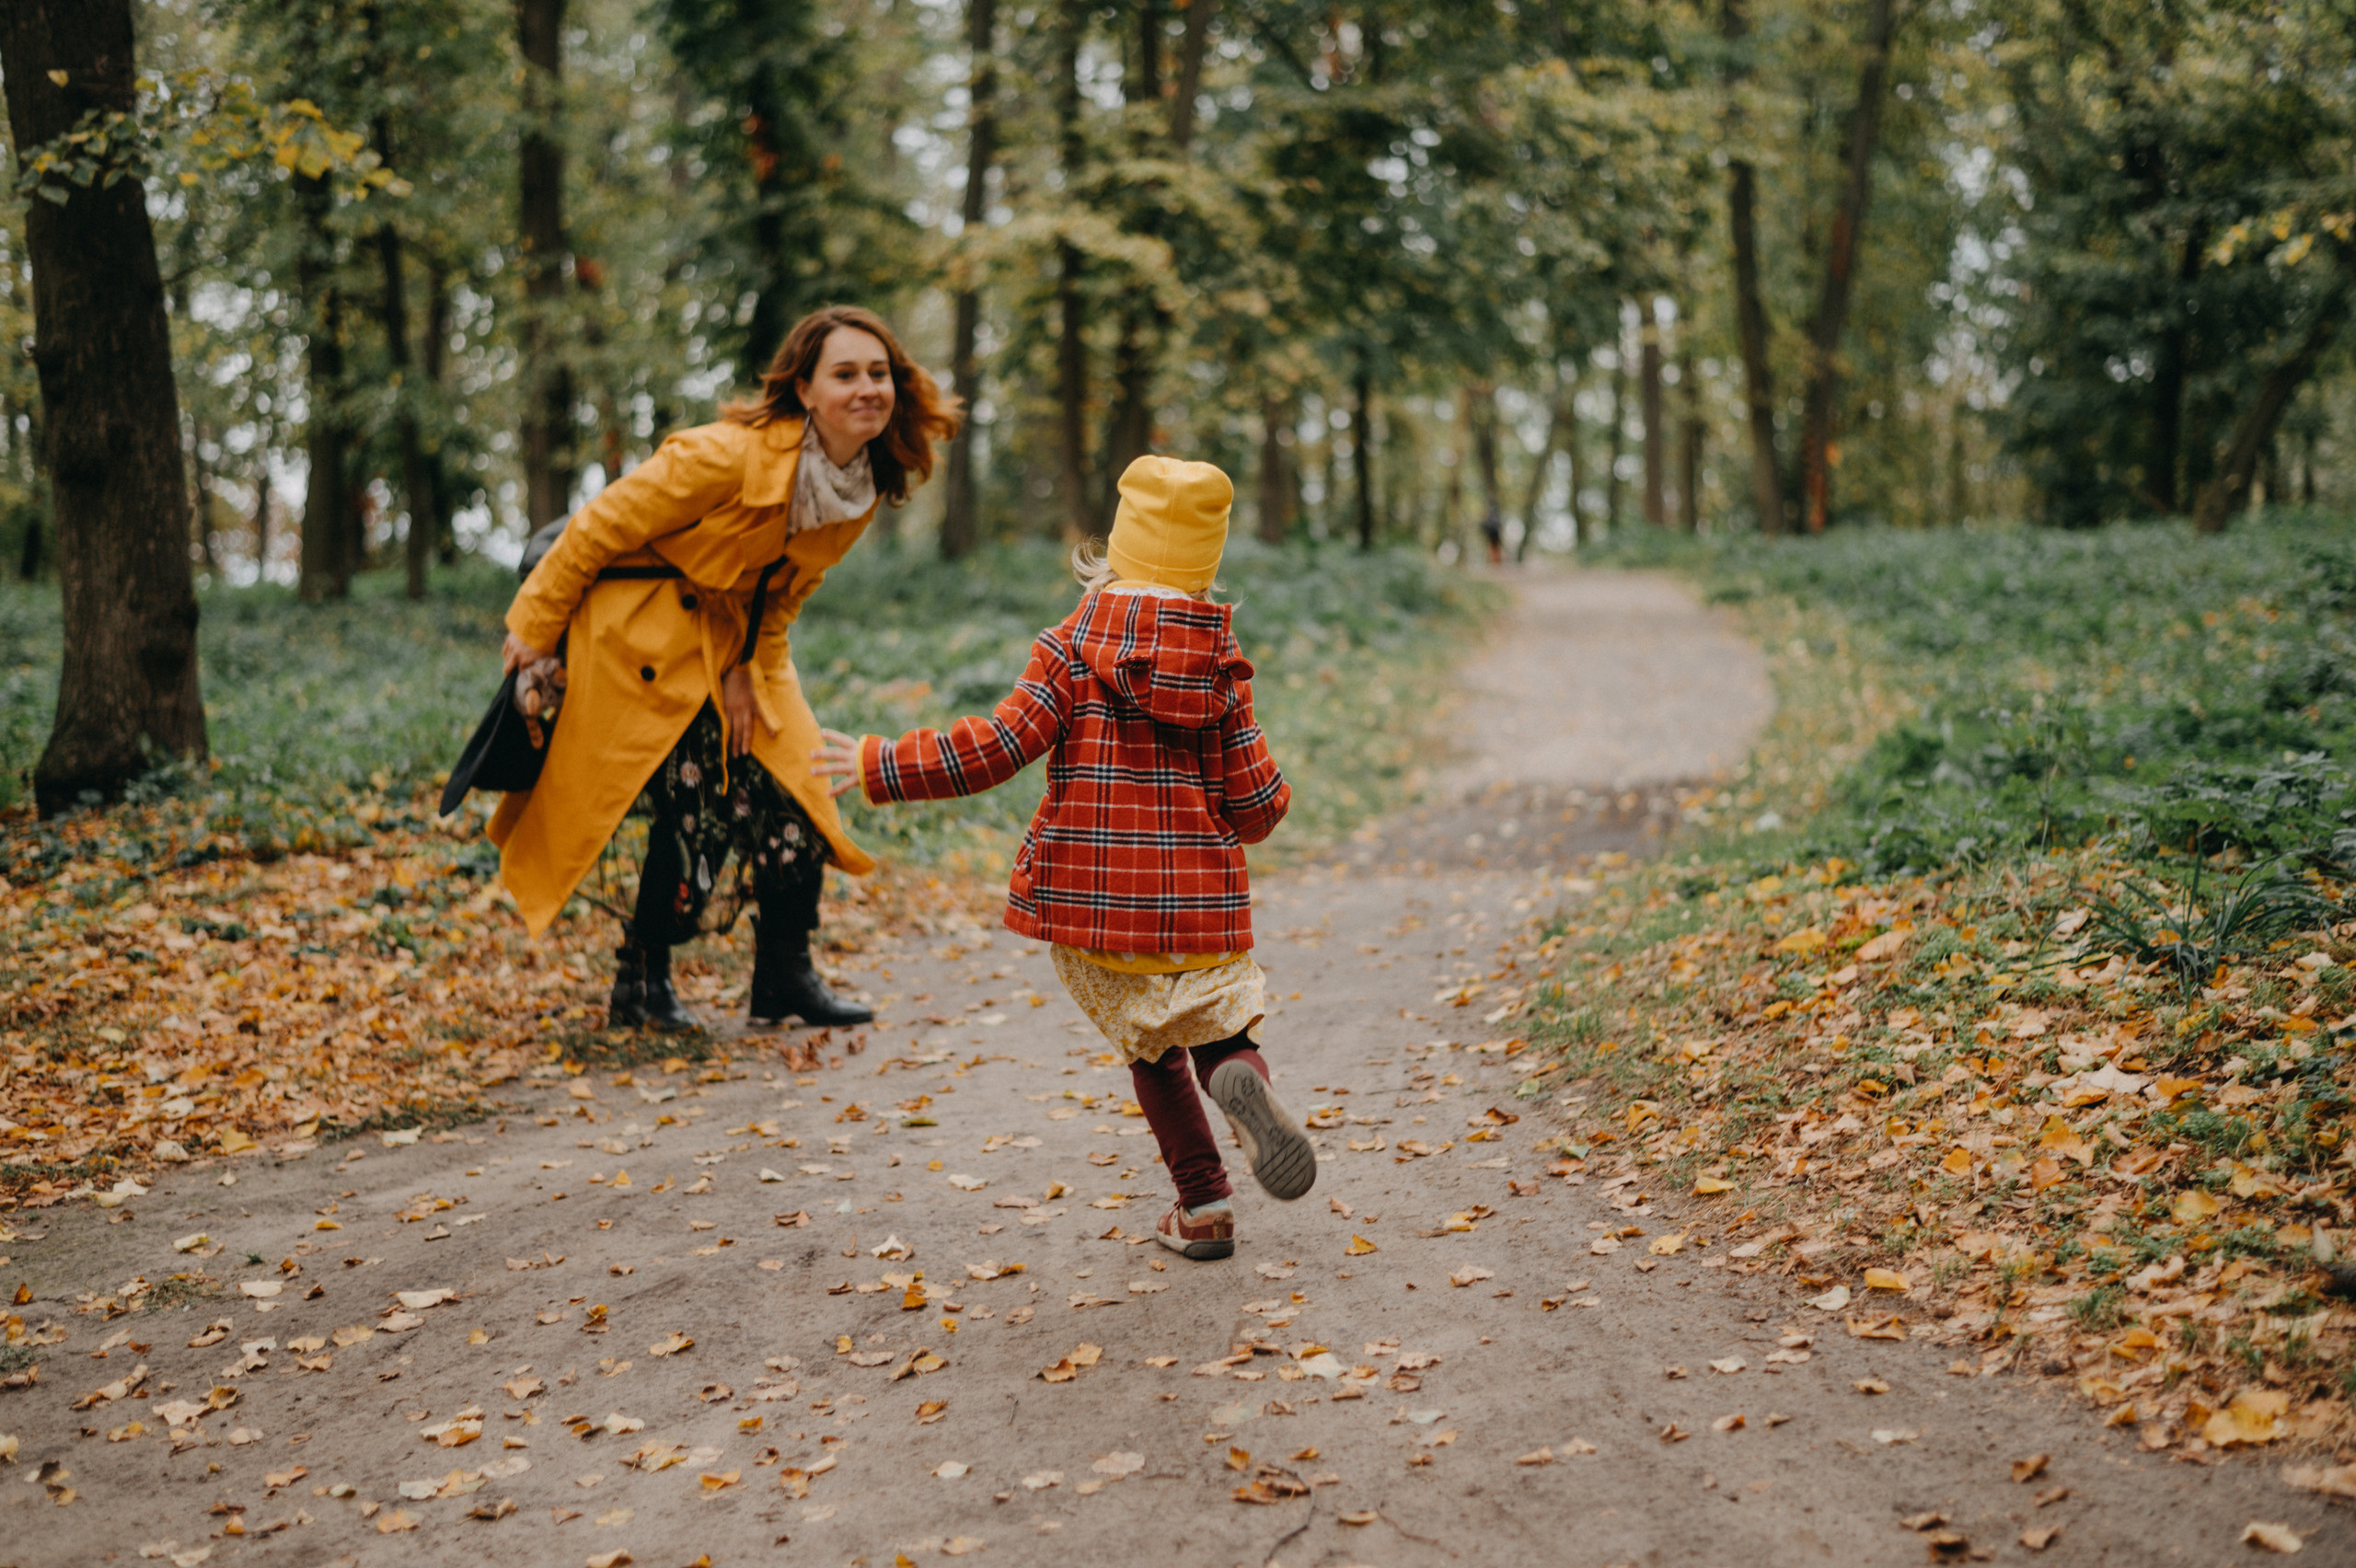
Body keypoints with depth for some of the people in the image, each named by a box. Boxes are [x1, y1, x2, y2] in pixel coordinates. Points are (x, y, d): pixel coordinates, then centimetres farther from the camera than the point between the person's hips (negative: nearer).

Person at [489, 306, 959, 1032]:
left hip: (732, 640, 7)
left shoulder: (866, 485, -6)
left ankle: (784, 979, 16)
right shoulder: (732, 455, -28)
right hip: (643, 637, -7)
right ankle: (638, 986, 11)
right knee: (693, 808, -9)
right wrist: (535, 628, -10)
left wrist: (750, 667, -1)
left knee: (795, 791, 2)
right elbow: (600, 527, -18)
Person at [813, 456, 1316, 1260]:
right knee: (1220, 1025, 19)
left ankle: (1203, 1206, 11)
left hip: (1089, 898, 0)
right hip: (1199, 901, 0)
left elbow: (998, 747, -13)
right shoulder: (1221, 663, 0)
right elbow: (1256, 804, -1)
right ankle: (1241, 1074, -18)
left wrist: (880, 765, -3)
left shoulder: (1073, 648, -6)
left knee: (1151, 1048, 20)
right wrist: (1251, 816, 24)